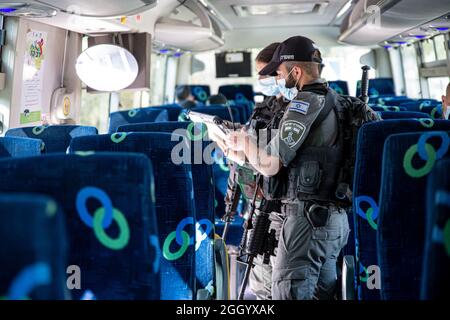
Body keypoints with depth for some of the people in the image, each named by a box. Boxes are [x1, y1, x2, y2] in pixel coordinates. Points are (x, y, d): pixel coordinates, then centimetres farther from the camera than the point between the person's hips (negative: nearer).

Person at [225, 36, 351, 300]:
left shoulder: (306, 101, -12)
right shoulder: (333, 102, 16)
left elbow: (269, 165, -16)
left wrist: (245, 142, 3)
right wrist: (248, 144, 21)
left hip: (308, 218, -9)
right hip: (335, 219, 9)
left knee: (290, 294, -6)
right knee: (324, 293, 14)